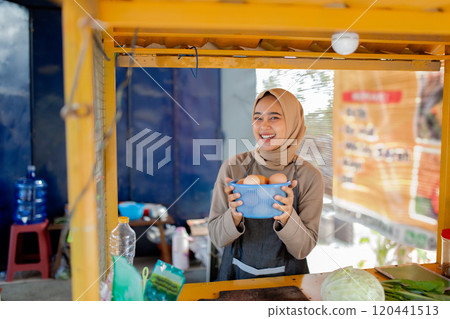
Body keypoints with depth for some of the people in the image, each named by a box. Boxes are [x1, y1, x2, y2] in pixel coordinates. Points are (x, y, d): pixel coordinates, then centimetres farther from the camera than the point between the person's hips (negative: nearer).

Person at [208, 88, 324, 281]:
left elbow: (303, 250, -6)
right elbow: (217, 238, -4)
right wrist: (234, 216, -22)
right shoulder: (233, 167, -7)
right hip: (237, 275, 0)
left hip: (286, 279, 1)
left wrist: (286, 218, -23)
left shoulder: (310, 176, -7)